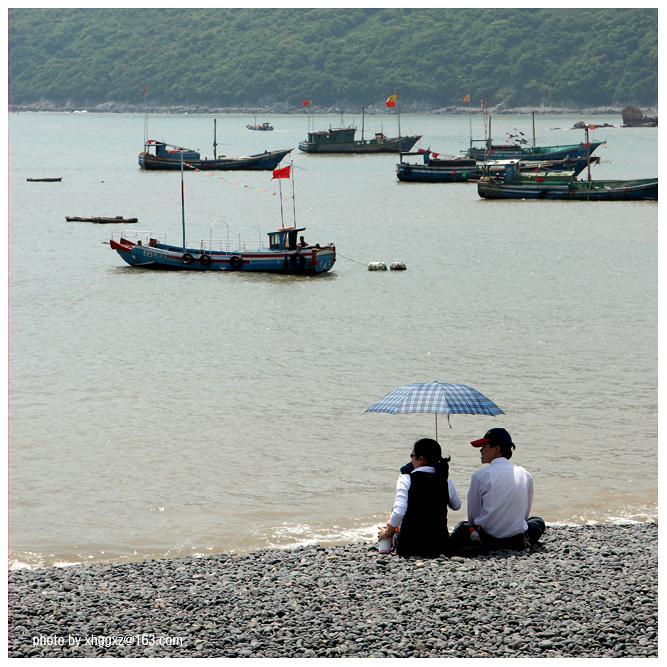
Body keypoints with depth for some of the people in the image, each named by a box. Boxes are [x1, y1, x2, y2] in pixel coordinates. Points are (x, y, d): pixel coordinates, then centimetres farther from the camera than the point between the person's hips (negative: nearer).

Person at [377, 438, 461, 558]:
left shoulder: (406, 479, -10)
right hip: (440, 546, 4)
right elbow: (456, 505, 19)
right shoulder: (445, 481, -1)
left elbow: (399, 511, -19)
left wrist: (387, 534, -2)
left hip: (410, 545, -4)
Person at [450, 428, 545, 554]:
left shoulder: (479, 476, -7)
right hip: (517, 541, 1)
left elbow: (472, 516, -1)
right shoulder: (525, 475, 3)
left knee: (462, 527, 30)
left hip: (488, 539, -1)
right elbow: (525, 513, 10)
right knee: (538, 521, 31)